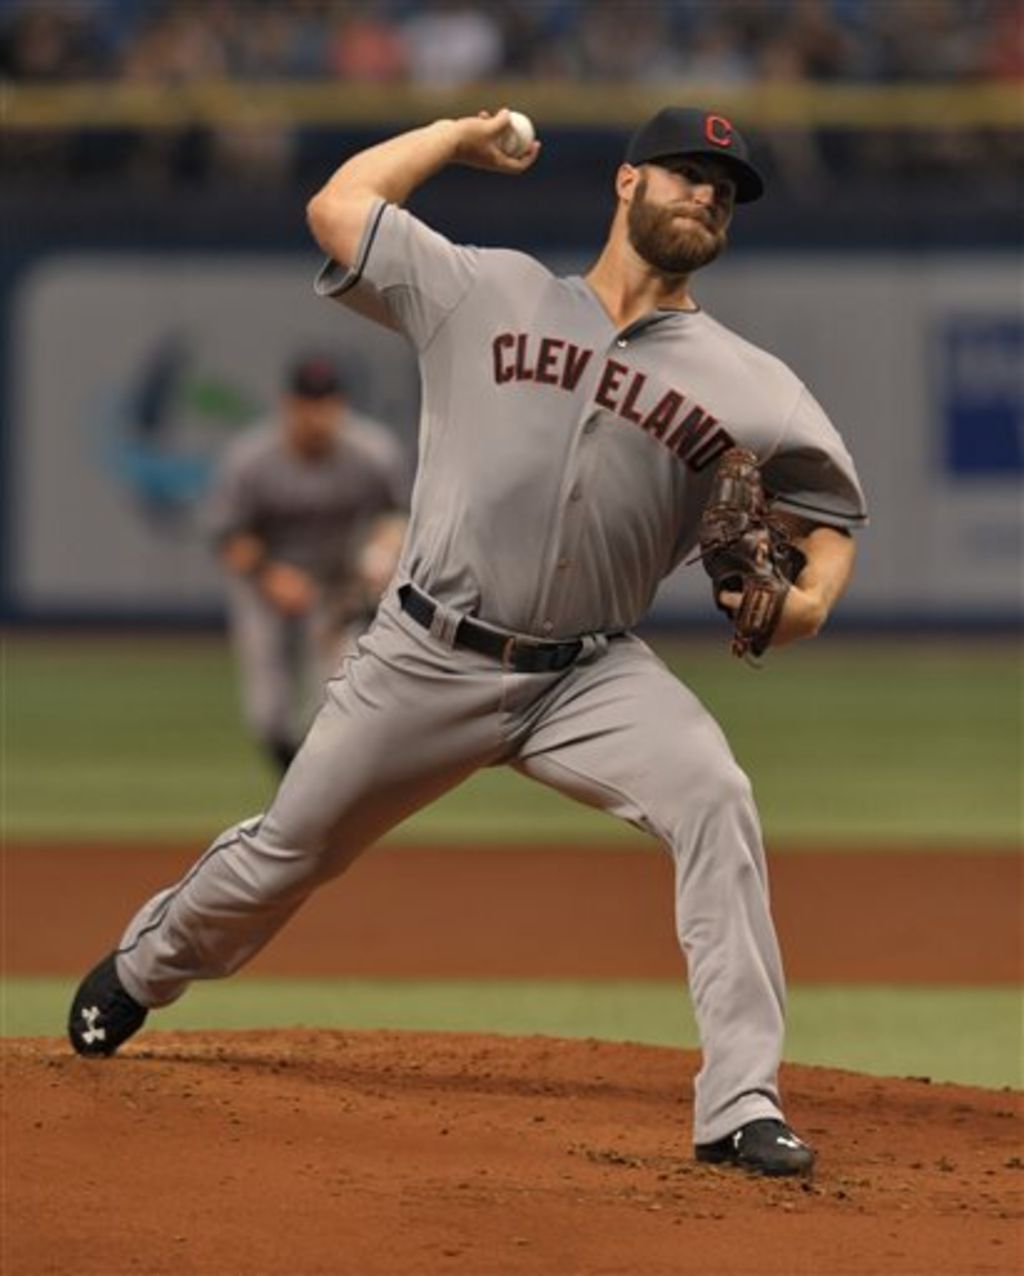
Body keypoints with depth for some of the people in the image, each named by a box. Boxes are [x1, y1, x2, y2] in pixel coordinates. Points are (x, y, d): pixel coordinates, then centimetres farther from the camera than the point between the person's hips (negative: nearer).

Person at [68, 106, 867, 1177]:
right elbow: (337, 206, 4)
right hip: (429, 657, 0)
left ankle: (741, 1107, -28)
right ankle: (141, 969, 45)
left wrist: (812, 596, -11)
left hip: (591, 676, 0)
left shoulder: (747, 385, 2)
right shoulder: (486, 294, 2)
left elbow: (831, 508, 10)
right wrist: (464, 134, 13)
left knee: (715, 802, -27)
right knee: (288, 849, 12)